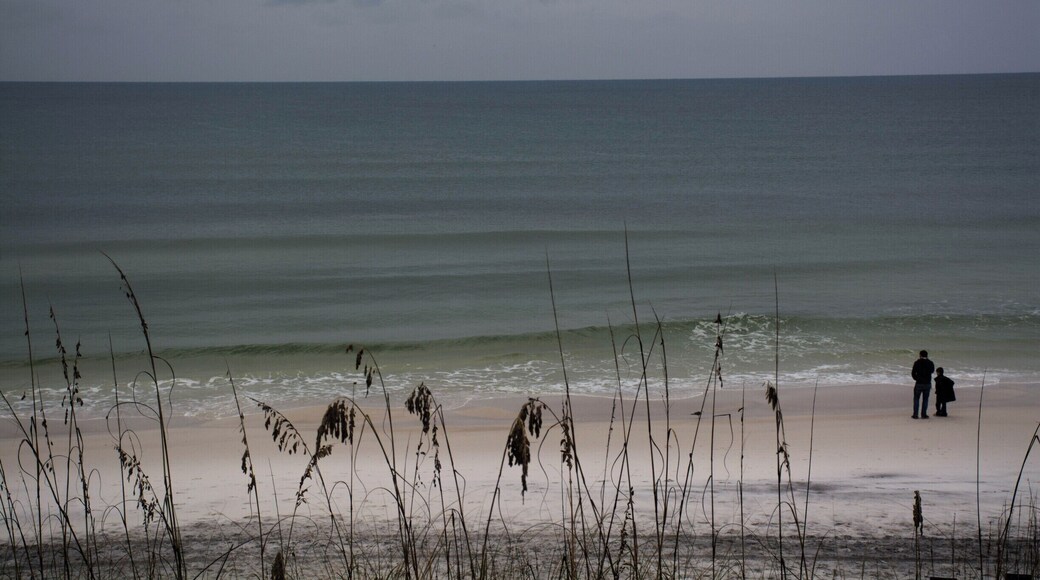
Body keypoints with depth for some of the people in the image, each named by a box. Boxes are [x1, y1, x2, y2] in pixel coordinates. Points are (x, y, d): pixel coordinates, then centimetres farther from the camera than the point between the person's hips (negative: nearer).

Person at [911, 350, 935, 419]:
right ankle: (924, 415, 7)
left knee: (916, 399, 7)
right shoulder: (930, 363, -1)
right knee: (925, 399, 9)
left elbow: (913, 373, -3)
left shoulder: (917, 363, -7)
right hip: (928, 384, 2)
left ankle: (915, 415, 3)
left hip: (919, 383, -2)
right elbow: (932, 371, 19)